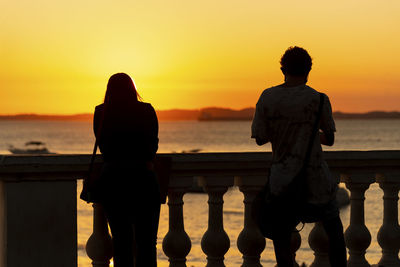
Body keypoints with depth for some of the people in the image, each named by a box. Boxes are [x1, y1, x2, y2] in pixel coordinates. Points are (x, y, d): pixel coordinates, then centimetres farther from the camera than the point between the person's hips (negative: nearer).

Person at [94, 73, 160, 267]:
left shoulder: (101, 113, 0)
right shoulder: (146, 111, -2)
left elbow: (103, 146, 10)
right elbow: (153, 146, 7)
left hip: (112, 179, 1)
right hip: (142, 177, -1)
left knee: (121, 240, 7)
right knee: (146, 241, 4)